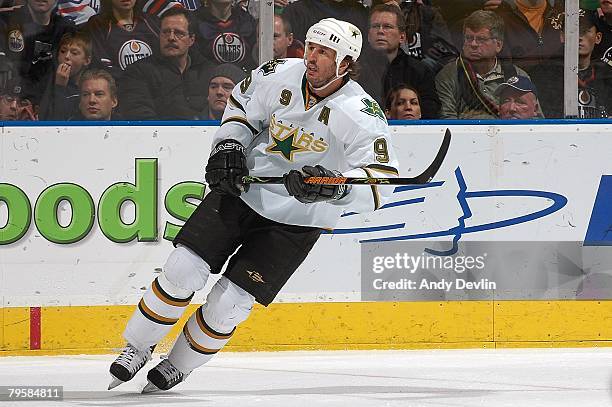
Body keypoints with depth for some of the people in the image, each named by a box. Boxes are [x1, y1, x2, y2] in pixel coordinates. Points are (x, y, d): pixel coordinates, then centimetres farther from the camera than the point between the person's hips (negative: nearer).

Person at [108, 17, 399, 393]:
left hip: (296, 221, -3)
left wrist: (335, 185, -46)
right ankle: (137, 348, 9)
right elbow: (242, 105, 11)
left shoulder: (362, 115, -23)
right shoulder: (280, 75, -10)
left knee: (228, 305, -7)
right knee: (183, 270, -11)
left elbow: (382, 181, -29)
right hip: (242, 189, 3)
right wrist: (228, 145, -5)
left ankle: (178, 365, 19)